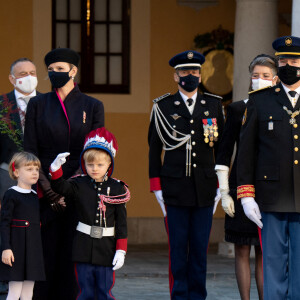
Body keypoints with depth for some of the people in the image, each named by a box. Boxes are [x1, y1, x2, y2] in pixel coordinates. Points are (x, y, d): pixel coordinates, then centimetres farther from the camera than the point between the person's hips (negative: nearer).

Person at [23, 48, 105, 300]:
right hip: (46, 192, 0)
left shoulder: (92, 106, 6)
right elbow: (30, 152, 2)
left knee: (74, 254, -1)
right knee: (45, 252, -2)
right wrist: (50, 192, -8)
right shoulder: (38, 104, 8)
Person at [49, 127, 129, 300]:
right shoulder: (80, 185, 3)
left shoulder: (117, 189, -1)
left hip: (106, 250, -1)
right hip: (83, 248, 1)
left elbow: (121, 223, 0)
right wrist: (56, 169, -33)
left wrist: (121, 251, -4)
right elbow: (60, 187, -14)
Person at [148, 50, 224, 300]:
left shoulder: (213, 105, 10)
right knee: (178, 248, 0)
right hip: (175, 189, -1)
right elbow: (154, 149, 7)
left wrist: (220, 183, 8)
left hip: (205, 190, 1)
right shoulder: (162, 107, 5)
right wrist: (156, 186, 2)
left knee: (200, 247, 3)